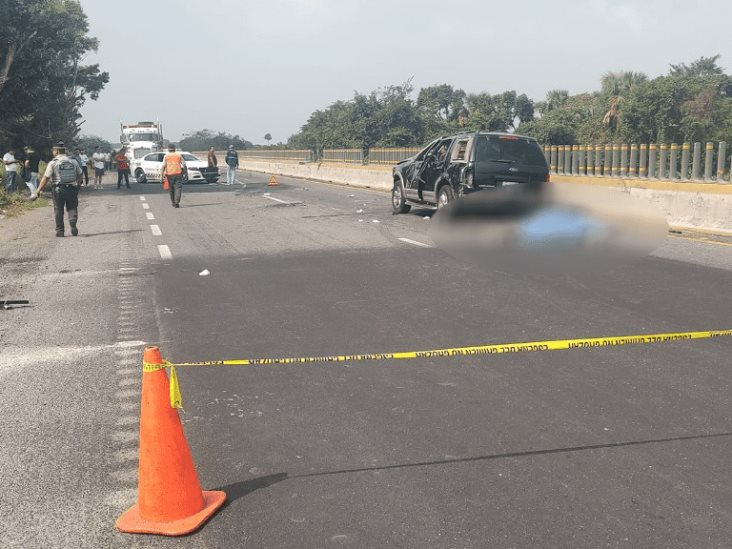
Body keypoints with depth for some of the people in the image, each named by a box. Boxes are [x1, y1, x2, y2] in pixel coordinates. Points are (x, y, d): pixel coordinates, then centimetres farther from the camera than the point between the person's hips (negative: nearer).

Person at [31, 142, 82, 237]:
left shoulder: (53, 163, -5)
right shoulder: (72, 162, 7)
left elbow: (46, 178, -10)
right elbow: (81, 175, 13)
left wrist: (38, 191, -7)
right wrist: (77, 184, 29)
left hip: (58, 189, -2)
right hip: (72, 189, 2)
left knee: (58, 210, 8)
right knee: (72, 208, 9)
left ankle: (60, 231, 10)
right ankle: (73, 223, -19)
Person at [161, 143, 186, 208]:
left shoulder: (166, 156, 5)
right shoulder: (179, 155, 8)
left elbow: (163, 166, -5)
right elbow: (184, 164, 4)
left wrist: (162, 175, -6)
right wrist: (184, 171, 19)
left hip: (169, 174, 1)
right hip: (178, 173, -1)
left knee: (172, 189, 15)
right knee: (178, 188, -3)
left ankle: (173, 202, 24)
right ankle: (176, 202, -20)